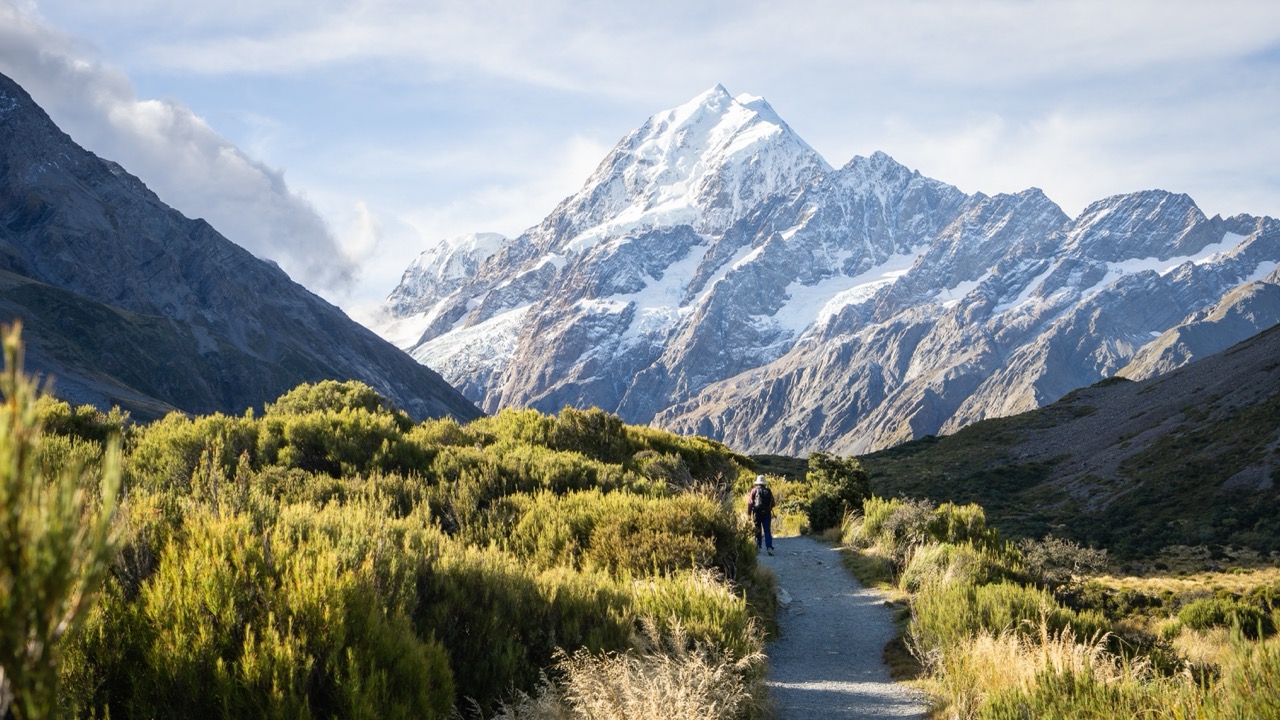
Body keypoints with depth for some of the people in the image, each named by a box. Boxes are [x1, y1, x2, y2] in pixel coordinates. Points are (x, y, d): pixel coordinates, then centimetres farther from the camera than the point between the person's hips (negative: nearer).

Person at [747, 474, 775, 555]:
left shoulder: (754, 490, 1)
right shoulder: (768, 491, 7)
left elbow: (750, 502, -4)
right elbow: (772, 503, 9)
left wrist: (749, 513, -1)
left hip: (757, 513, -1)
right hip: (767, 513, 1)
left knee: (757, 530, 11)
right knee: (767, 531, -1)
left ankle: (758, 547, 13)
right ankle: (769, 547, -15)